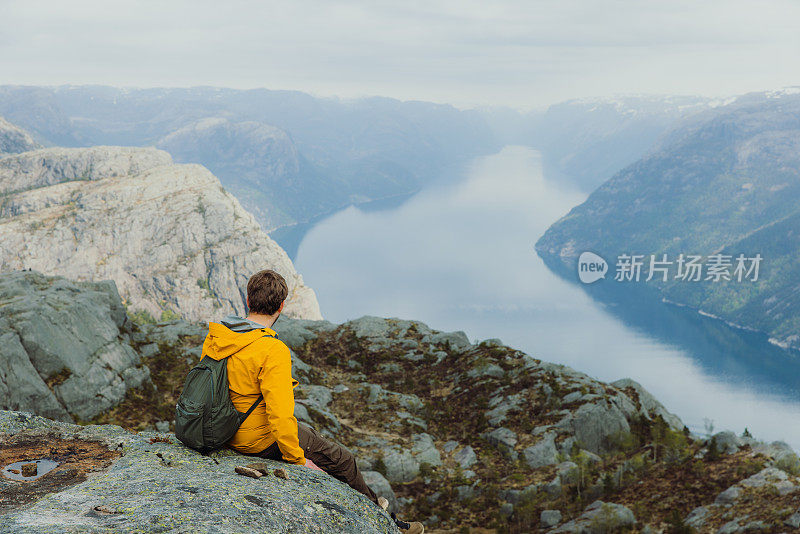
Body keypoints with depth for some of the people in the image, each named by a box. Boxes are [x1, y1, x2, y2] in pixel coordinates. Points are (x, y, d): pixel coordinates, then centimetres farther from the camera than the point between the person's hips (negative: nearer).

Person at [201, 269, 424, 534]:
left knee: (309, 433, 30)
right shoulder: (273, 351, -29)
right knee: (341, 460, 10)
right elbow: (281, 415, -31)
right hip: (260, 439, -9)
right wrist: (297, 460, -16)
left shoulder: (215, 337, -5)